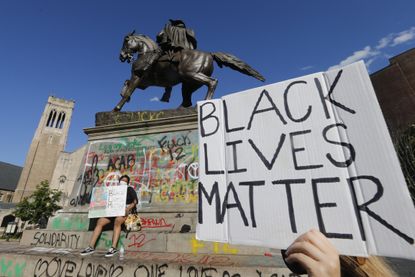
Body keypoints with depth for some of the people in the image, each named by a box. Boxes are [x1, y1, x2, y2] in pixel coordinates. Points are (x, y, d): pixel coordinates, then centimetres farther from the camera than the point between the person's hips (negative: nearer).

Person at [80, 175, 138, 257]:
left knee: (117, 220, -34)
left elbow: (135, 201, -2)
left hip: (126, 211, -4)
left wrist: (128, 208, -17)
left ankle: (114, 248, -33)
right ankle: (91, 247, -10)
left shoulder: (130, 189, 10)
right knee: (100, 221, -16)